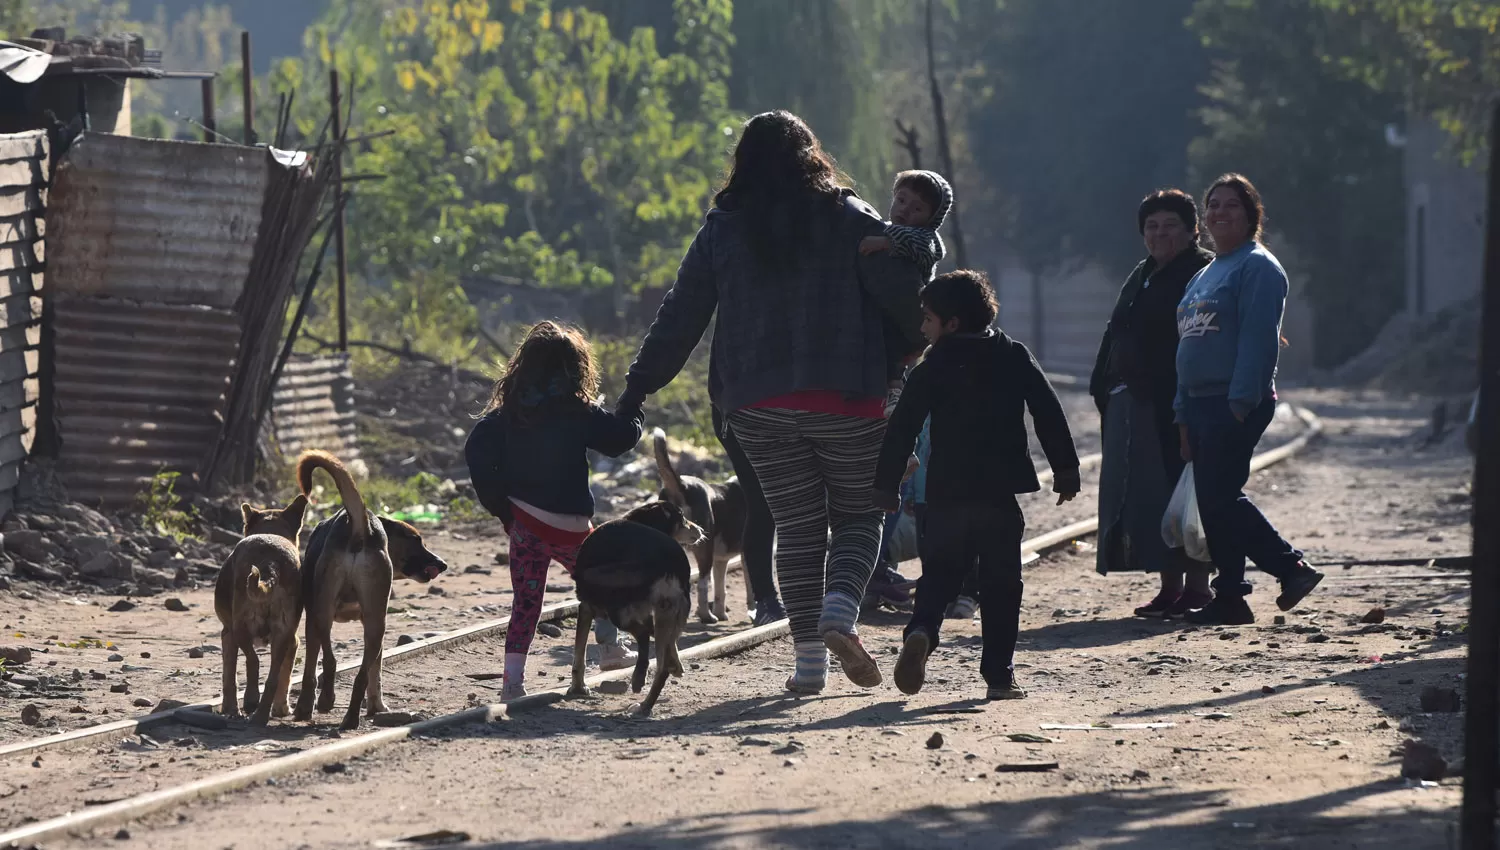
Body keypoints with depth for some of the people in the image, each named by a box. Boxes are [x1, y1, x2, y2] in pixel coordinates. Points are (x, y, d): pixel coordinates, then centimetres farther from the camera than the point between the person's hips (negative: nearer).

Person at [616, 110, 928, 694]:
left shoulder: (723, 230, 5)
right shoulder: (848, 218, -1)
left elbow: (680, 317, 7)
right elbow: (901, 290, -5)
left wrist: (637, 389, 12)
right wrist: (931, 346, 13)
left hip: (759, 406, 2)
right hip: (846, 401, -2)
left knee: (797, 528, 9)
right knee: (859, 515, 11)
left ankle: (809, 661, 3)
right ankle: (840, 612, -16)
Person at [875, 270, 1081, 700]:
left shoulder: (932, 369, 0)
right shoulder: (1016, 358, 7)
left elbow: (903, 428, -3)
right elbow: (1050, 415, 4)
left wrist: (886, 483, 3)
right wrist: (1065, 469, 9)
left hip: (947, 492, 0)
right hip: (1003, 492, 1)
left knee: (940, 572, 10)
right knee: (1000, 583, 7)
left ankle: (921, 632, -19)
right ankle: (999, 674, 3)